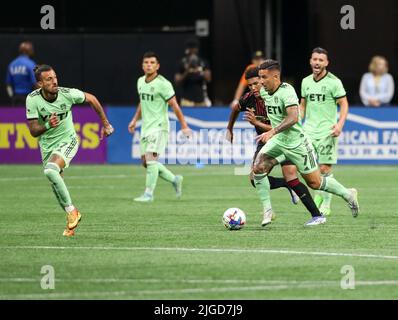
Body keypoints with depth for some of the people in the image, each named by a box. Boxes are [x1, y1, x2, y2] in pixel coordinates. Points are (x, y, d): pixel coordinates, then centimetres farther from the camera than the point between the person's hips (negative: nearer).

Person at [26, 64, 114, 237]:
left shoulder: (67, 94, -20)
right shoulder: (32, 99, -18)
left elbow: (91, 99, 0)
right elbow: (33, 131, -15)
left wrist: (105, 124, 7)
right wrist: (48, 126, -38)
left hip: (67, 140, -3)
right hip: (47, 145, 3)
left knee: (50, 170, -30)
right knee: (56, 185, 5)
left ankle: (71, 210, -16)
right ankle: (72, 218, 28)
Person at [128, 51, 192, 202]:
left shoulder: (163, 84, -13)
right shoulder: (140, 81, 9)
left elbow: (174, 106, -11)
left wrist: (184, 126, -12)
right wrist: (135, 119, 20)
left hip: (159, 127, -8)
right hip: (146, 127, 8)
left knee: (151, 158, -18)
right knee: (145, 162, 8)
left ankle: (148, 194, -14)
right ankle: (175, 180, 25)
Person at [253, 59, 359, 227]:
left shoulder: (287, 91, -25)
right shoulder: (263, 92, 0)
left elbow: (293, 117, -38)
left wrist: (272, 131, -47)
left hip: (296, 142, -7)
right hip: (278, 140, 7)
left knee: (315, 183, 3)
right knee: (258, 167, -16)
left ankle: (348, 194, 27)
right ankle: (267, 210, -8)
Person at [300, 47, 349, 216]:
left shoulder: (334, 82, -5)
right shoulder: (306, 82, 11)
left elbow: (344, 104, -4)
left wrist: (340, 124, -16)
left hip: (327, 131, -5)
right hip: (309, 130, 5)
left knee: (324, 168, -5)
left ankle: (326, 204, 6)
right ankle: (318, 193, 17)